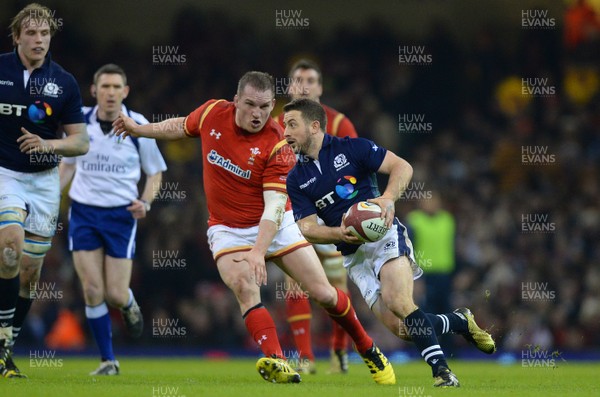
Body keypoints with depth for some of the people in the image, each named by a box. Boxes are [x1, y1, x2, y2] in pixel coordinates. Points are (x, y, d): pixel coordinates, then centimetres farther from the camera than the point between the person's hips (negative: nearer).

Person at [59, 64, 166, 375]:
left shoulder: (139, 127, -6)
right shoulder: (79, 122, -1)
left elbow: (155, 171, 6)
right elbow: (68, 164, 15)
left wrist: (145, 202, -12)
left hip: (121, 215, -1)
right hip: (83, 212, 1)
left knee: (115, 294, -5)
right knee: (93, 291, -7)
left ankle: (129, 305, 34)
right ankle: (108, 361, 6)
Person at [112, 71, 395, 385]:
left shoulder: (277, 145, -21)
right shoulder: (212, 114, -9)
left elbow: (275, 205, -27)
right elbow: (181, 127, 15)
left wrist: (259, 252, -39)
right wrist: (137, 129, 21)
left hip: (275, 226, -2)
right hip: (227, 228, 2)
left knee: (323, 293, -4)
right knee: (246, 289, -27)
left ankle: (370, 352, 18)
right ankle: (276, 361, -38)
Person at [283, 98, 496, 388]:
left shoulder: (352, 148, -2)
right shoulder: (296, 180, 8)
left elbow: (402, 167, -5)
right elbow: (307, 228, 1)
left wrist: (388, 199, -24)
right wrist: (339, 233, -19)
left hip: (385, 235, -4)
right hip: (353, 255, 4)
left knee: (398, 303, -29)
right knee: (401, 327, -9)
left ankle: (441, 371, -27)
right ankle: (461, 322, 16)